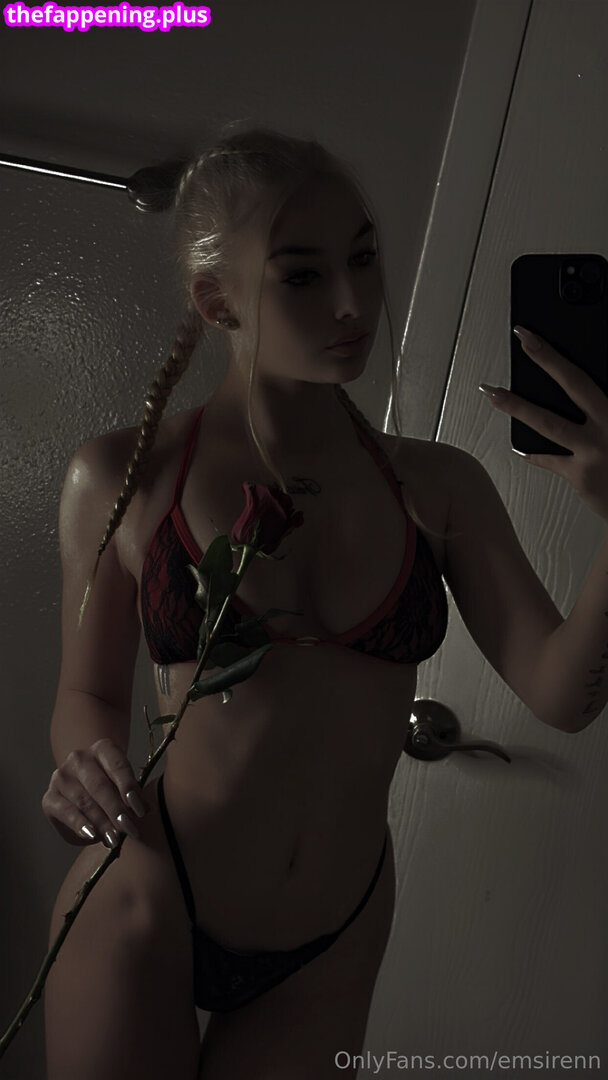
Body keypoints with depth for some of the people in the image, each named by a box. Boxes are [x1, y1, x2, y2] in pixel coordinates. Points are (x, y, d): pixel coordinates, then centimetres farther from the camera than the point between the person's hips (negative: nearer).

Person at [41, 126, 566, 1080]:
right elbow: (89, 693, 0)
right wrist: (90, 769, -21)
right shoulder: (121, 478, -11)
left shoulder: (440, 487, -6)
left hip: (334, 947, 3)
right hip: (145, 919, -2)